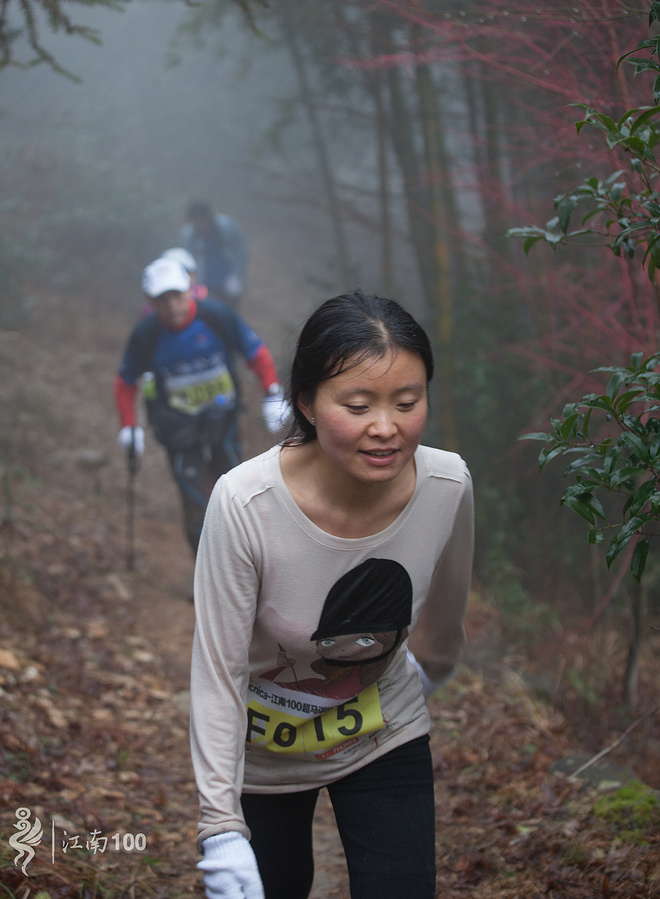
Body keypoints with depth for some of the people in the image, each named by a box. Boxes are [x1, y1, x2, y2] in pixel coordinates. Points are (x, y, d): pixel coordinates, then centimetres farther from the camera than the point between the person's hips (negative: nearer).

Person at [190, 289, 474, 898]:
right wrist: (223, 834, -30)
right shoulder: (245, 504, -32)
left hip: (385, 740, 2)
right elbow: (218, 674, -26)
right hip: (262, 751, -2)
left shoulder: (448, 487, -22)